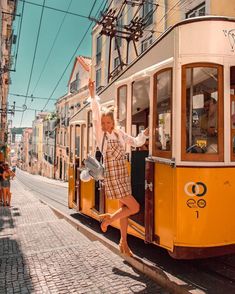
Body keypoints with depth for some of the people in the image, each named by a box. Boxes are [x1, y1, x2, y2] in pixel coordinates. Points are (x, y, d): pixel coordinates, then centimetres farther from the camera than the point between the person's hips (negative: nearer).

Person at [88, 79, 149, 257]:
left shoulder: (120, 134, 6)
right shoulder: (101, 134, -8)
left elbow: (136, 142, 19)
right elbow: (96, 114, -20)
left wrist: (145, 133, 11)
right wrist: (93, 94, -26)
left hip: (123, 176, 6)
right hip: (112, 178, -6)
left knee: (124, 208, 13)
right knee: (134, 207, -6)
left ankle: (124, 242, 29)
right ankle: (109, 219, 14)